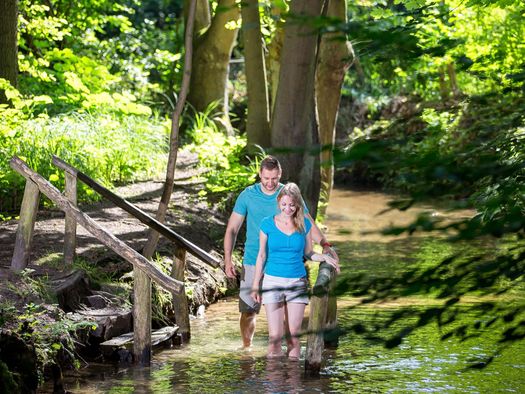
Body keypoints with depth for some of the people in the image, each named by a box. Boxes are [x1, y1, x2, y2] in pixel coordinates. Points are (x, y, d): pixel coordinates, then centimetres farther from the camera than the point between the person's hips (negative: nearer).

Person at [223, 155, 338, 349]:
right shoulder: (247, 195, 0)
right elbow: (232, 229, 3)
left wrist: (325, 244, -21)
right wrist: (228, 259, -9)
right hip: (253, 264, 0)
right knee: (247, 311, 0)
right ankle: (246, 348, 20)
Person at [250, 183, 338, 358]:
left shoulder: (305, 225, 1)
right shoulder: (267, 224, -2)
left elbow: (308, 253, 10)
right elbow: (262, 256, 4)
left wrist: (324, 257, -10)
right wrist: (255, 286, 4)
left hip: (297, 284, 1)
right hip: (273, 282, -1)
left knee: (294, 335, 2)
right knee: (275, 336, -7)